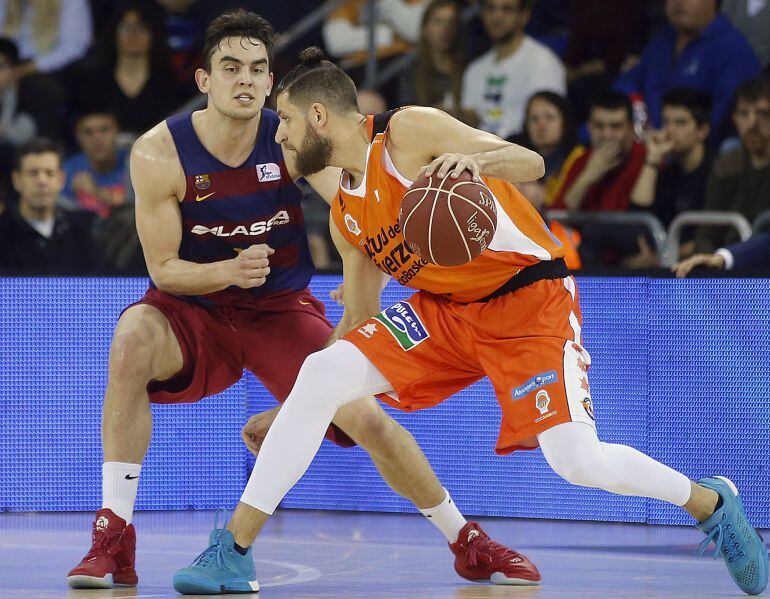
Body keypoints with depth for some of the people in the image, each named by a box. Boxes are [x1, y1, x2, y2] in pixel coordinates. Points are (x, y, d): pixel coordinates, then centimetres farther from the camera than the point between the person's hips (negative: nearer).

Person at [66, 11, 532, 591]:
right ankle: (114, 537, -27)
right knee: (132, 341, -34)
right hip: (193, 307, -1)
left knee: (368, 419, -12)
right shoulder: (159, 154, -17)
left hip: (282, 309, 1)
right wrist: (229, 271, -32)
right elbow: (163, 267, -13)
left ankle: (469, 544, 13)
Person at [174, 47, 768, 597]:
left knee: (578, 461, -22)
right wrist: (288, 418, 14)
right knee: (321, 372, -14)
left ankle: (710, 504, 9)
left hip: (530, 297, -6)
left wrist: (474, 160, -41)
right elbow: (359, 323, 16)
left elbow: (531, 162, -19)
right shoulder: (345, 214, 8)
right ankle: (232, 550, -10)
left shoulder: (408, 130, -13)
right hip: (445, 309, 6)